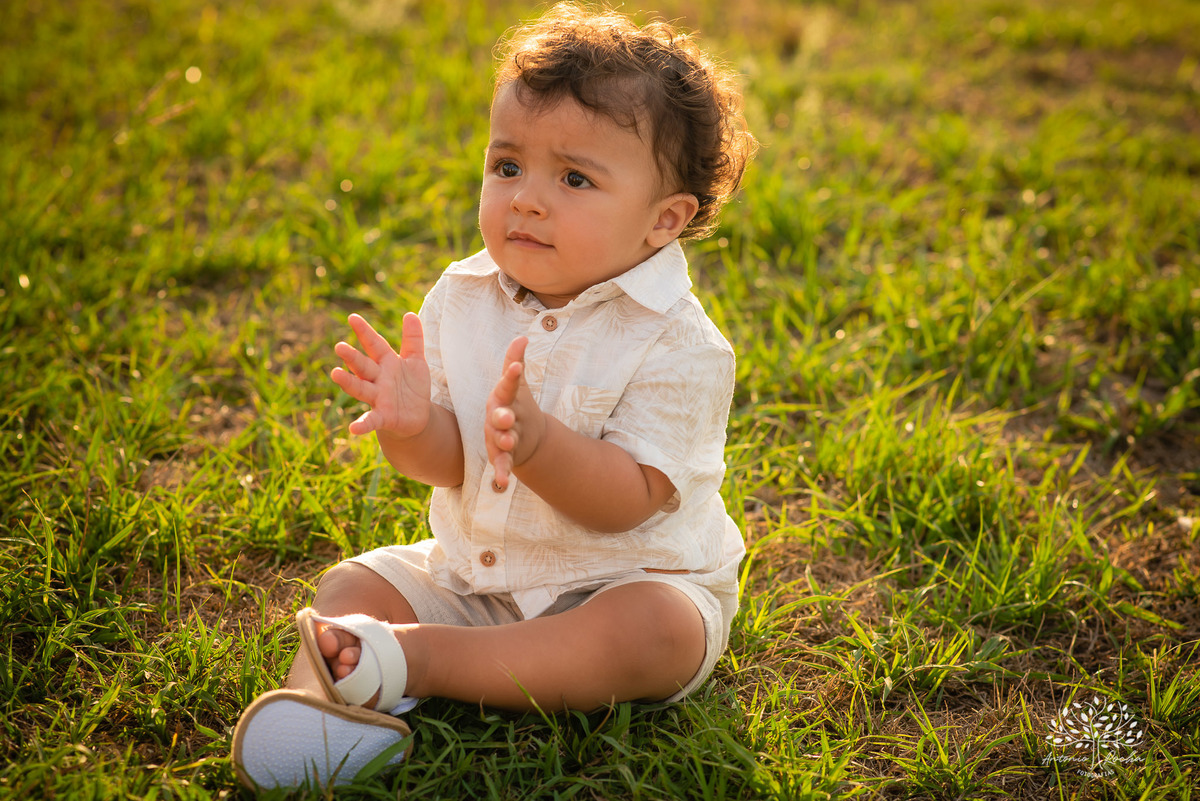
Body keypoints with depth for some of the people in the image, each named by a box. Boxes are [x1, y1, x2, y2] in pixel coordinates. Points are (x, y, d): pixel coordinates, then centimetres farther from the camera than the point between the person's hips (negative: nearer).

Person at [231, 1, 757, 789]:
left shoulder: (677, 345, -18)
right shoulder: (461, 298, -3)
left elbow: (630, 501, -24)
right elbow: (446, 464, -5)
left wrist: (535, 440, -41)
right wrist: (414, 427, -29)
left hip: (625, 581, -5)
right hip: (474, 572, 5)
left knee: (659, 634, -32)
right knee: (354, 583, -4)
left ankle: (415, 659, -30)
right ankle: (317, 687, -31)